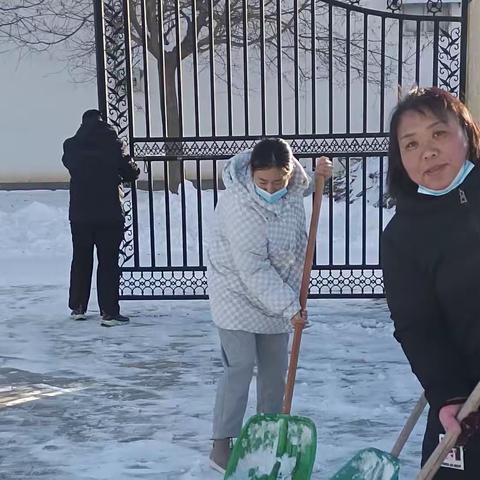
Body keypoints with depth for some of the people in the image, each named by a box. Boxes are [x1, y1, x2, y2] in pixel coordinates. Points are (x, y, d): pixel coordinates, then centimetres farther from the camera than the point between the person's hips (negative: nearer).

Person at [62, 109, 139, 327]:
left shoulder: (71, 146, 0)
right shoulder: (111, 144, -9)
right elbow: (130, 172, -5)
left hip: (79, 214, 4)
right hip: (109, 214, -3)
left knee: (81, 261, 16)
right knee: (108, 262, 0)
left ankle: (77, 307, 23)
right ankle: (109, 312, -2)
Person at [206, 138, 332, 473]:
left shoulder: (287, 180, -10)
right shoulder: (239, 208, -31)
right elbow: (254, 272, -28)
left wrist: (319, 174, -2)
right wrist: (289, 306, -26)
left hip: (276, 294, 7)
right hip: (239, 294, -7)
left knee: (275, 367, 12)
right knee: (240, 366, -8)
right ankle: (221, 444, 3)